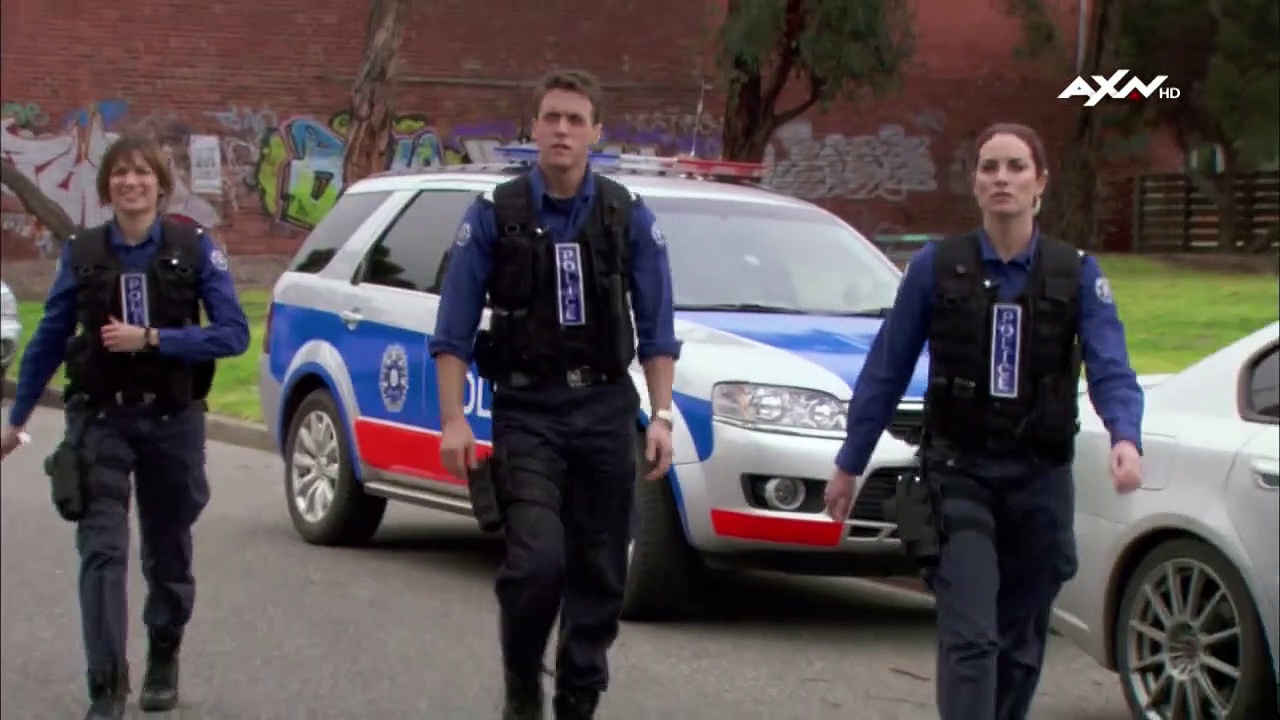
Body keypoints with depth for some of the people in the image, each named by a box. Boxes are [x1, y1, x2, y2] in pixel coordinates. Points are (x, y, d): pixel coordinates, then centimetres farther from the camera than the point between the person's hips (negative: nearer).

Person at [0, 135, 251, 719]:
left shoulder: (194, 247, -4)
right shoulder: (82, 253, 0)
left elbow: (233, 333, -10)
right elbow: (48, 340, 9)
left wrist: (151, 339, -19)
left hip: (173, 419, 0)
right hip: (102, 418, 0)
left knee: (168, 551, 13)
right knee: (102, 549, -12)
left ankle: (163, 661, 35)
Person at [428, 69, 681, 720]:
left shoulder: (629, 219, 4)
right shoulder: (494, 217, 0)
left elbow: (657, 330, 7)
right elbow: (453, 330, 1)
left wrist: (661, 415, -2)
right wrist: (453, 420, -6)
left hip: (606, 411, 2)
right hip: (527, 414, -2)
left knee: (599, 570, 5)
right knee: (535, 562, -16)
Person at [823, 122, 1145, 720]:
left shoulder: (1077, 274, 0)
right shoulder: (936, 267, -2)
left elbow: (1110, 368, -11)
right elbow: (886, 372, 3)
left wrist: (1126, 437, -31)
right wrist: (849, 465, 5)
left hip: (1041, 478, 2)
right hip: (959, 473, -2)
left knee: (1021, 639, 11)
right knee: (969, 636, -14)